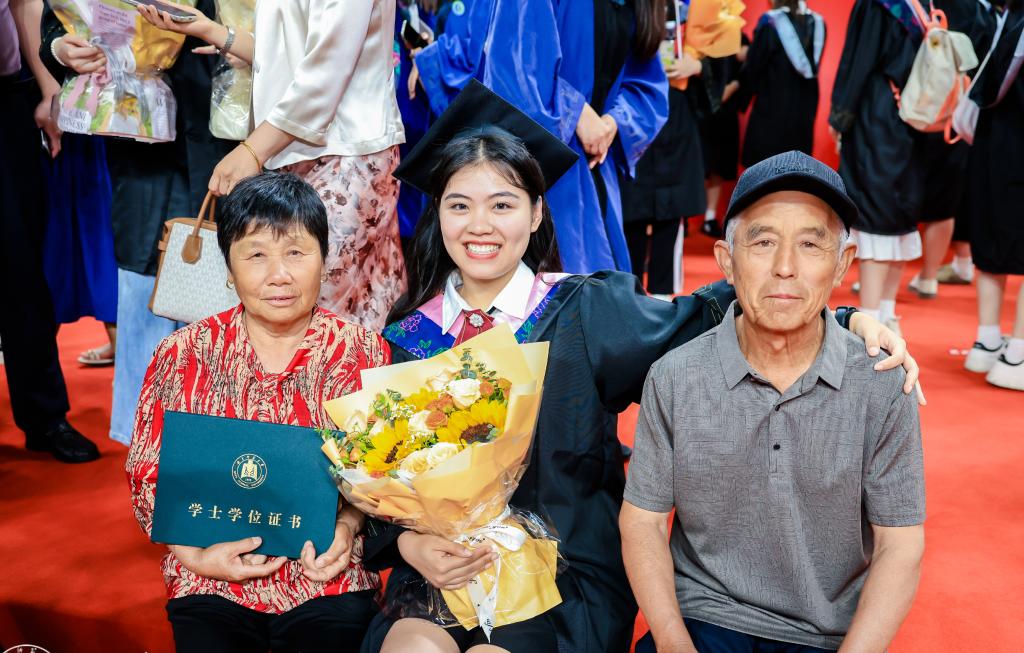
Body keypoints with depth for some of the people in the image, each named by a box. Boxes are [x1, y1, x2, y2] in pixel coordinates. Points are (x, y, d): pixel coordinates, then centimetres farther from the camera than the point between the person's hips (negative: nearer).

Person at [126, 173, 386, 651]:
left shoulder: (362, 353, -2)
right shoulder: (182, 355, 0)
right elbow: (147, 472, 3)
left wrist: (347, 525, -16)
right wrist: (195, 553, -10)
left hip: (327, 577, 0)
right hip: (213, 583, 1)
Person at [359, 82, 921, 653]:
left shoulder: (584, 313, -3)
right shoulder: (412, 335, 4)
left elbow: (697, 319, -8)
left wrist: (852, 319, -20)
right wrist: (408, 542, -13)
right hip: (443, 567, 2)